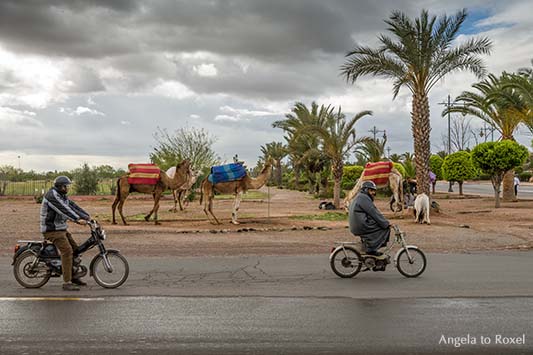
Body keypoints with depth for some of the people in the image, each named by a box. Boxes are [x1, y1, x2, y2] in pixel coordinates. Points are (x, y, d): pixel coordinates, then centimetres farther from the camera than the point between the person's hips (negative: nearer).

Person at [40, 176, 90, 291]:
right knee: (67, 251, -21)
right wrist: (77, 219, -37)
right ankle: (67, 283, -22)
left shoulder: (62, 196, 15)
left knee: (75, 249, 11)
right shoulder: (52, 195, -17)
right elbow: (63, 209, -28)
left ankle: (73, 276, 23)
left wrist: (87, 216, 1)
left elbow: (73, 206, 11)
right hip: (52, 230, -10)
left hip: (61, 228, 10)